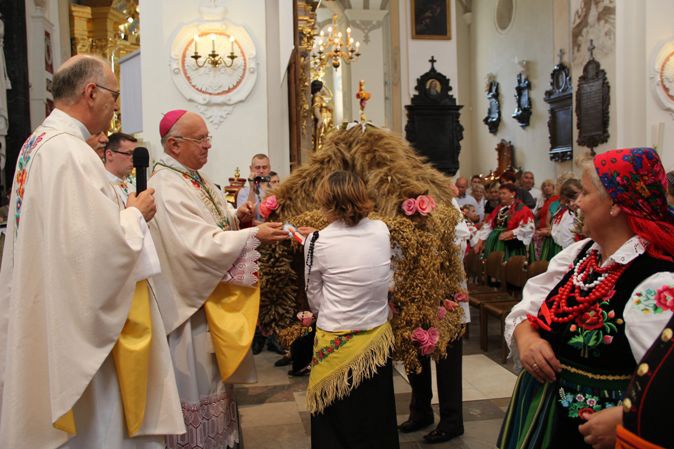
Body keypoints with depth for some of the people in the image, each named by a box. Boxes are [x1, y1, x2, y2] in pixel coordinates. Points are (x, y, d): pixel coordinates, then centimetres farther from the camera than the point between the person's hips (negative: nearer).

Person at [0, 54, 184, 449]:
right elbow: (105, 245, -28)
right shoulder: (71, 152, -22)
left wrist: (122, 213, 10)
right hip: (76, 321, -10)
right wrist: (136, 214, -10)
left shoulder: (37, 143, 10)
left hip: (42, 311, 10)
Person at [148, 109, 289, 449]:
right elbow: (201, 245, -28)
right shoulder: (167, 188, -22)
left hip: (215, 295, 10)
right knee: (198, 381, 5)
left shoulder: (193, 179, 8)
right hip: (192, 301, -10)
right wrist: (254, 236, -28)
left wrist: (236, 217, -3)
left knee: (214, 374, 21)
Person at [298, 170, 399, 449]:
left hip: (337, 344, -3)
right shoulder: (382, 230, -4)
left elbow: (314, 300, -3)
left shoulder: (317, 241, -12)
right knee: (376, 421, 19)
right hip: (378, 339, 4)